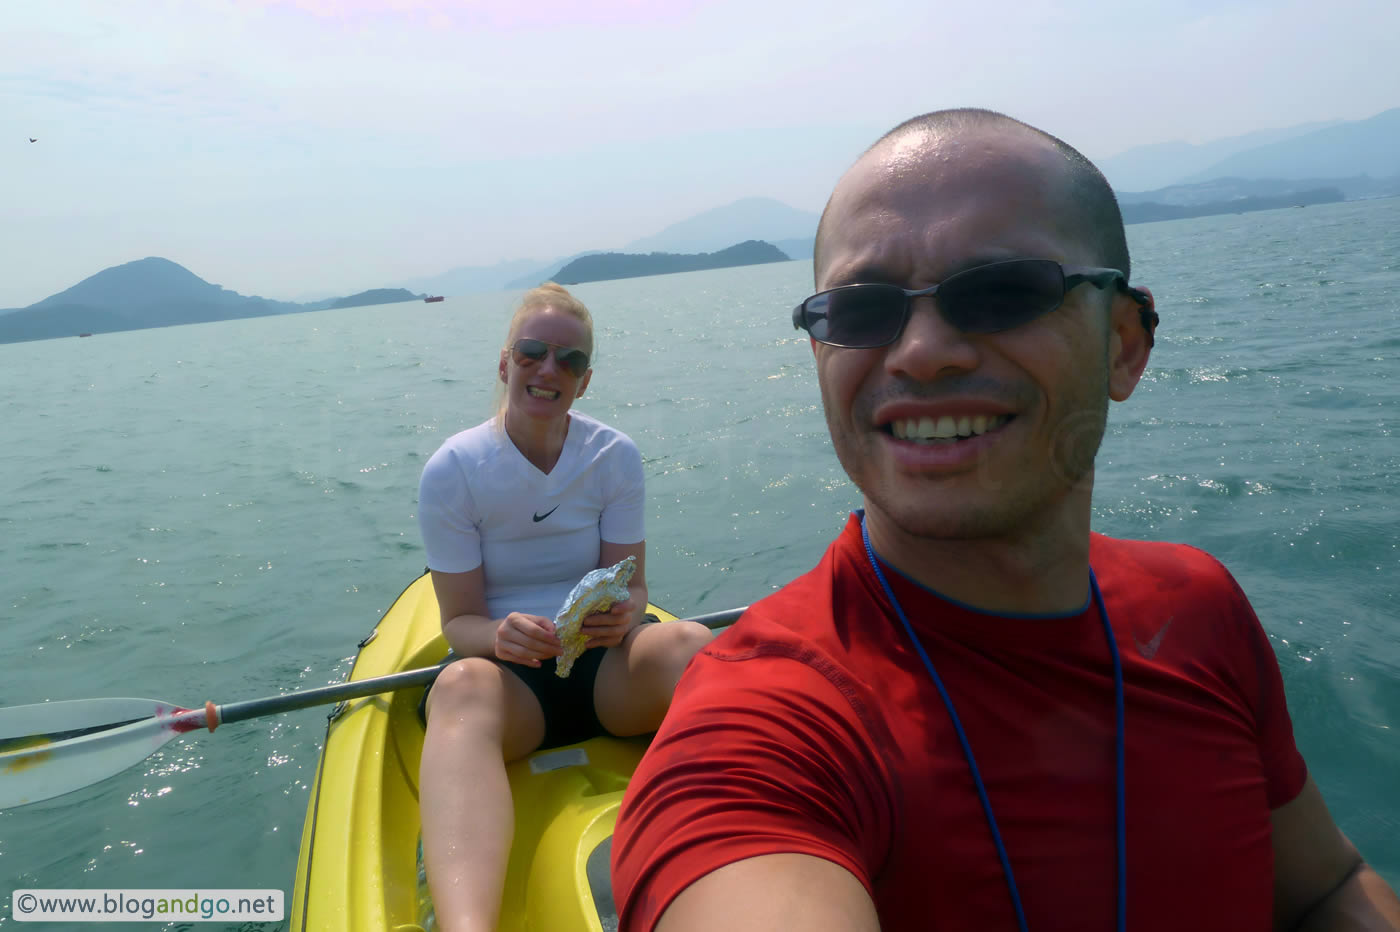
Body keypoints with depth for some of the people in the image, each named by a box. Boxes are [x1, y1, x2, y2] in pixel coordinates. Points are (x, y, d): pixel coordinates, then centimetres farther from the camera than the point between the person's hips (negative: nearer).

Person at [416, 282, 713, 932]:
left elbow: (631, 583, 3)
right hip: (505, 664, -1)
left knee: (686, 642, -32)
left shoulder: (615, 456, 3)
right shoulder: (453, 471, -3)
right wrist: (499, 636, -27)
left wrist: (623, 615, -22)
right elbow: (459, 621, -2)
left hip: (607, 661, 2)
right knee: (463, 688, -38)